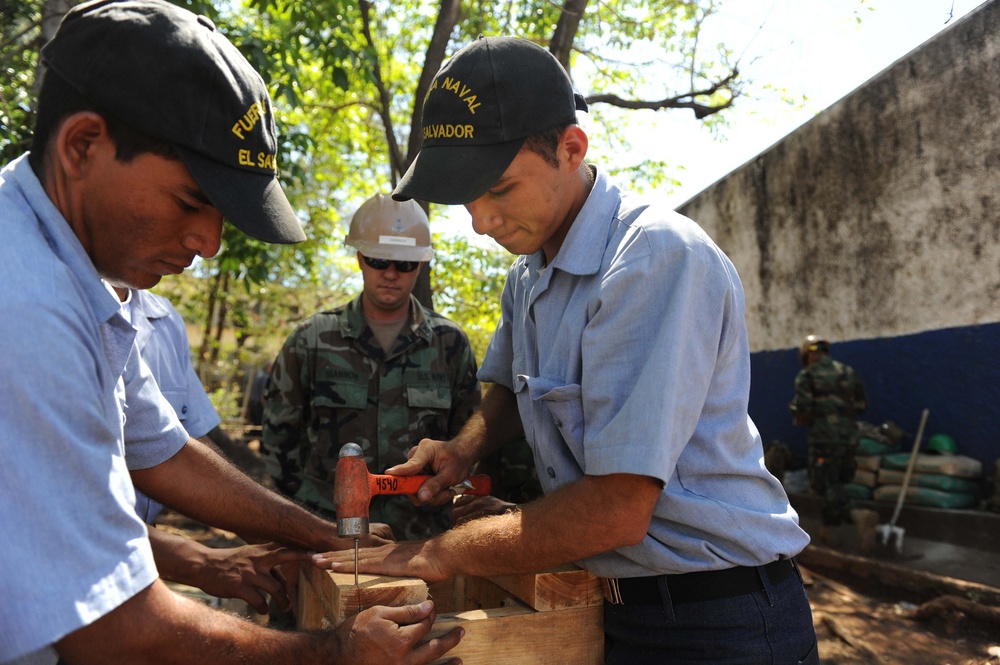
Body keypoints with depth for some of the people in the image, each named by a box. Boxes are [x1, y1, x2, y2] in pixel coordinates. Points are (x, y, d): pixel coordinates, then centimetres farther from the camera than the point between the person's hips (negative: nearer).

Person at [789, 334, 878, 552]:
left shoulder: (807, 375, -5)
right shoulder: (848, 372, 12)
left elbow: (801, 407, -14)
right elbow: (861, 405, 15)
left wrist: (802, 418, 7)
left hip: (824, 437, -6)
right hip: (849, 436, 6)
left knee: (828, 486, -4)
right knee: (835, 482, 19)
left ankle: (859, 515, -29)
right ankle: (829, 530, 21)